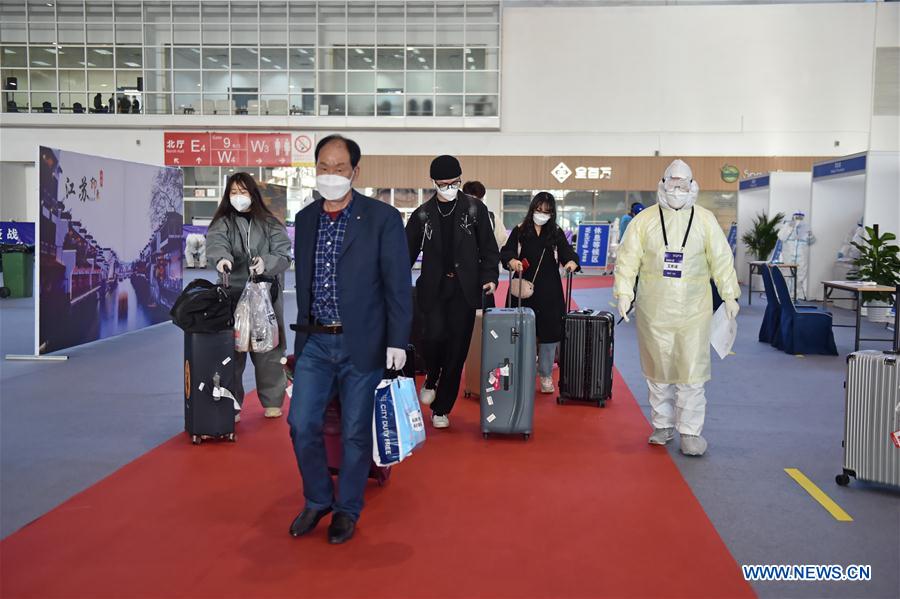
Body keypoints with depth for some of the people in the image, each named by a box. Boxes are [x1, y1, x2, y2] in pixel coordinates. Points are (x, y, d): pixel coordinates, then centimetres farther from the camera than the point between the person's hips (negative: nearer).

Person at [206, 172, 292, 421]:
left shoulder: (270, 224, 8)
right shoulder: (222, 223, 7)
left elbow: (284, 255, 0)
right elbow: (215, 244, -14)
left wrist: (266, 262, -20)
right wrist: (222, 258, -36)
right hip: (232, 296, 0)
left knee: (268, 351, 3)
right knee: (232, 352, -1)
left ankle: (272, 401, 17)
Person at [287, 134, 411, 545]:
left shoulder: (382, 218, -7)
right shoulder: (305, 219, 8)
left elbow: (398, 284, -7)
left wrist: (397, 341, -10)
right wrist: (302, 331, 16)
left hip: (362, 342, -4)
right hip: (315, 342, 4)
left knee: (355, 432, 5)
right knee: (302, 423, 2)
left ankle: (347, 510, 25)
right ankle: (317, 500, 25)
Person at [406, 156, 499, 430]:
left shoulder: (475, 209, 4)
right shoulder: (423, 214, 7)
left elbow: (489, 248, 5)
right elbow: (408, 252, 10)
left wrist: (490, 277, -9)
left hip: (464, 288, 0)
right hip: (433, 287, 0)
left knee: (457, 348, 1)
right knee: (434, 335, -20)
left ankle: (441, 409, 14)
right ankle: (431, 379, 14)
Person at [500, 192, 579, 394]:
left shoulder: (556, 233, 7)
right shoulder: (519, 231, 4)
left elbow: (566, 251, -5)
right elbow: (505, 252, -6)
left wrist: (571, 261, -28)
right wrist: (511, 260, -29)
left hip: (549, 292, 1)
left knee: (549, 332, 2)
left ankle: (546, 375, 16)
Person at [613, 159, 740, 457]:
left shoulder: (705, 220, 3)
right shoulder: (644, 220, 2)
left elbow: (722, 259, 5)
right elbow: (628, 259, 1)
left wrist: (730, 296, 3)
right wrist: (624, 293, -7)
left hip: (693, 310, -1)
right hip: (654, 310, 1)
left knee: (692, 371, -2)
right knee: (658, 370, 10)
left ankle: (690, 431, 8)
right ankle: (663, 425, 24)